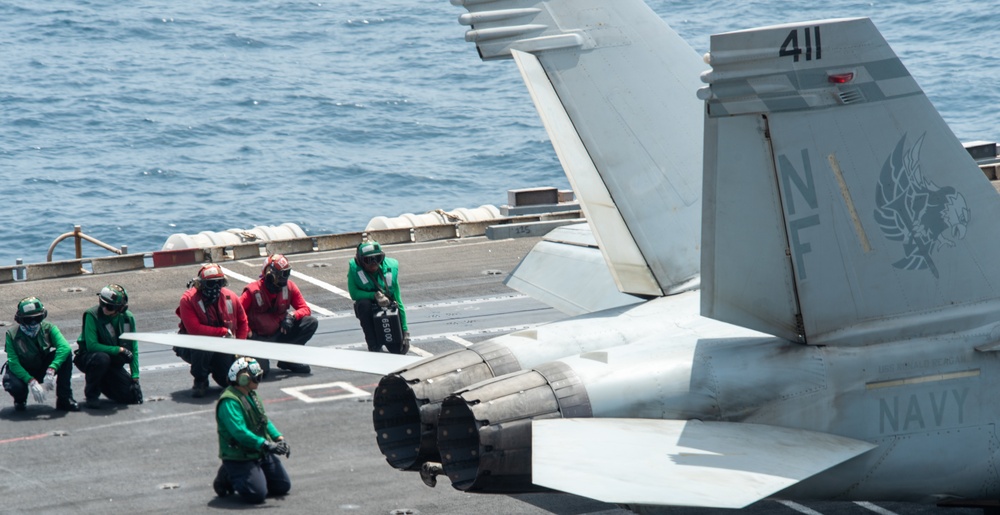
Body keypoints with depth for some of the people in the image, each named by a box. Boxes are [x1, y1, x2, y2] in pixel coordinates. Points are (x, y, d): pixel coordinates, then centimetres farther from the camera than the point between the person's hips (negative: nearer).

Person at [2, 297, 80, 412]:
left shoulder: (48, 328, -16)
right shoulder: (12, 334, -19)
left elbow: (64, 347, -33)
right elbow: (13, 362, -25)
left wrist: (51, 370, -47)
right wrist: (31, 381, -39)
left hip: (44, 369, 2)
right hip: (22, 372, -2)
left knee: (65, 355, -25)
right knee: (15, 385, -38)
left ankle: (64, 399, -18)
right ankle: (20, 400, 3)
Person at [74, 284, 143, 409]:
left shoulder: (128, 318, -7)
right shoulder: (92, 315, -22)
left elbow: (133, 350, -2)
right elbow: (91, 346, -26)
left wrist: (135, 377, -8)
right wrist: (119, 350, -27)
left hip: (113, 363, 5)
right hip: (88, 357, -4)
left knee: (133, 396, -7)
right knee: (102, 358, -40)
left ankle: (102, 384, 21)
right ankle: (92, 395, -16)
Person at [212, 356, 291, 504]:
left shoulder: (251, 395, 10)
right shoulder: (229, 402, -23)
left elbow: (264, 420, 17)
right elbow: (240, 432, -31)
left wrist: (279, 438, 0)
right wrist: (266, 445, -34)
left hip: (261, 454, 9)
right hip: (239, 457, -9)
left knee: (283, 486, 9)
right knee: (257, 494, -20)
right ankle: (228, 478, 5)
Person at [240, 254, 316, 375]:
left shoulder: (289, 287, -4)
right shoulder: (253, 291, -17)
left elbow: (305, 309, -2)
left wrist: (292, 316, -23)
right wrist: (247, 333, -23)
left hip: (280, 334, 5)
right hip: (259, 337, -5)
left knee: (311, 322, -13)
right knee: (261, 369, -29)